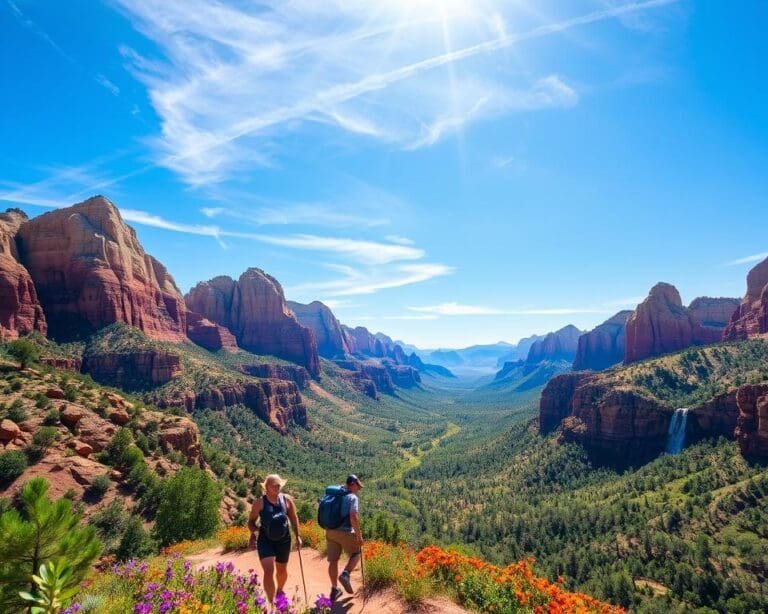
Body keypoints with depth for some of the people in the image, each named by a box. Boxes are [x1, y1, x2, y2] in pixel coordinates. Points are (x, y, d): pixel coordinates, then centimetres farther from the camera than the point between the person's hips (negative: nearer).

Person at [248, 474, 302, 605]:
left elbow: (294, 518, 2)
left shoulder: (287, 499, -8)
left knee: (282, 570, 19)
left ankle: (280, 591, 49)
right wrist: (253, 534, -20)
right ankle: (272, 603, -1)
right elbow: (251, 520, -3)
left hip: (283, 540, 3)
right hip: (265, 540, -3)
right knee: (269, 571, -13)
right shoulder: (259, 502, -14)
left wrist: (298, 536, 2)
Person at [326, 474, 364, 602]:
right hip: (345, 532, -6)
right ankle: (345, 574, -3)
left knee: (333, 560, 13)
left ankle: (334, 589, 20)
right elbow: (353, 517, -23)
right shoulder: (352, 497, -11)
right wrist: (359, 535, -15)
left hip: (330, 531, 6)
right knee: (356, 554, 16)